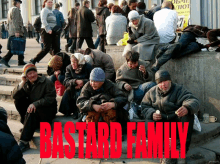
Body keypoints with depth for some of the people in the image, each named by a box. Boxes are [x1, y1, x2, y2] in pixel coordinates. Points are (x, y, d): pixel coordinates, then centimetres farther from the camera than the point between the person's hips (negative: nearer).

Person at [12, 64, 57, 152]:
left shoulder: (46, 82, -10)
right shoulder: (26, 84, 5)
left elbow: (50, 99, -18)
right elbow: (15, 95, -5)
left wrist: (35, 104, -29)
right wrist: (22, 83, -15)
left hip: (47, 109, -6)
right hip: (32, 106, 6)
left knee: (32, 113, -35)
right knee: (18, 101, -13)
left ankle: (24, 142, -36)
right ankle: (27, 124, -6)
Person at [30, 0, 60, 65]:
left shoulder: (51, 11, 21)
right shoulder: (44, 10, -6)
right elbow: (43, 21, -18)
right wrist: (48, 29, -28)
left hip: (52, 32, 9)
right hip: (46, 32, -9)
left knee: (56, 48, 3)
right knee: (47, 48, -11)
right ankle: (33, 60, -3)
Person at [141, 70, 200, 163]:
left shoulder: (179, 90, -3)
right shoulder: (152, 92, 10)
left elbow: (194, 101, -18)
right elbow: (144, 106, 9)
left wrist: (187, 108, -45)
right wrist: (152, 114, -16)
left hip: (176, 122, -1)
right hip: (159, 120, 2)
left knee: (188, 115, -32)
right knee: (149, 123, -30)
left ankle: (180, 150, -34)